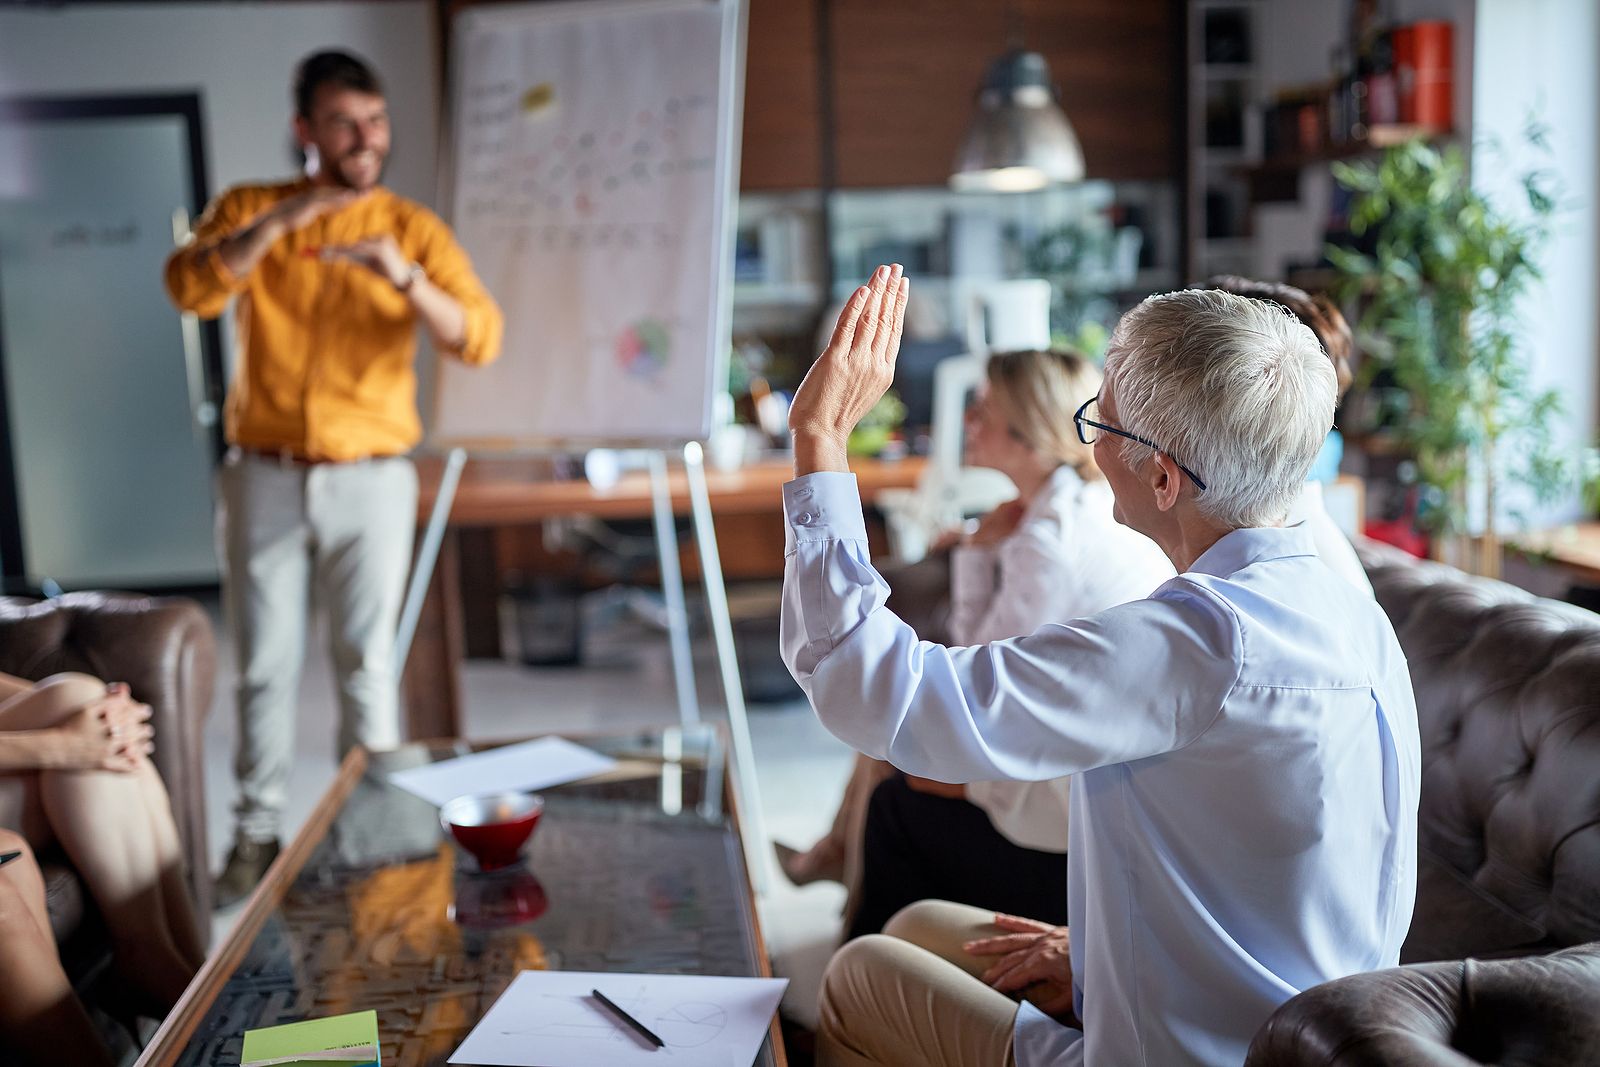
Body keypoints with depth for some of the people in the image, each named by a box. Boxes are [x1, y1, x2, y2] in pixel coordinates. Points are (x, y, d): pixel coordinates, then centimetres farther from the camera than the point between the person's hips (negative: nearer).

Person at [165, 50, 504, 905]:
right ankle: (258, 831, 17)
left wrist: (406, 278, -25)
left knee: (366, 659, 0)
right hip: (264, 476, 1)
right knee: (265, 662, 5)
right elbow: (189, 289, -14)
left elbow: (480, 339, -8)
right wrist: (284, 217, -22)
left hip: (369, 479, -1)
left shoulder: (413, 228, 3)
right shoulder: (247, 210, 5)